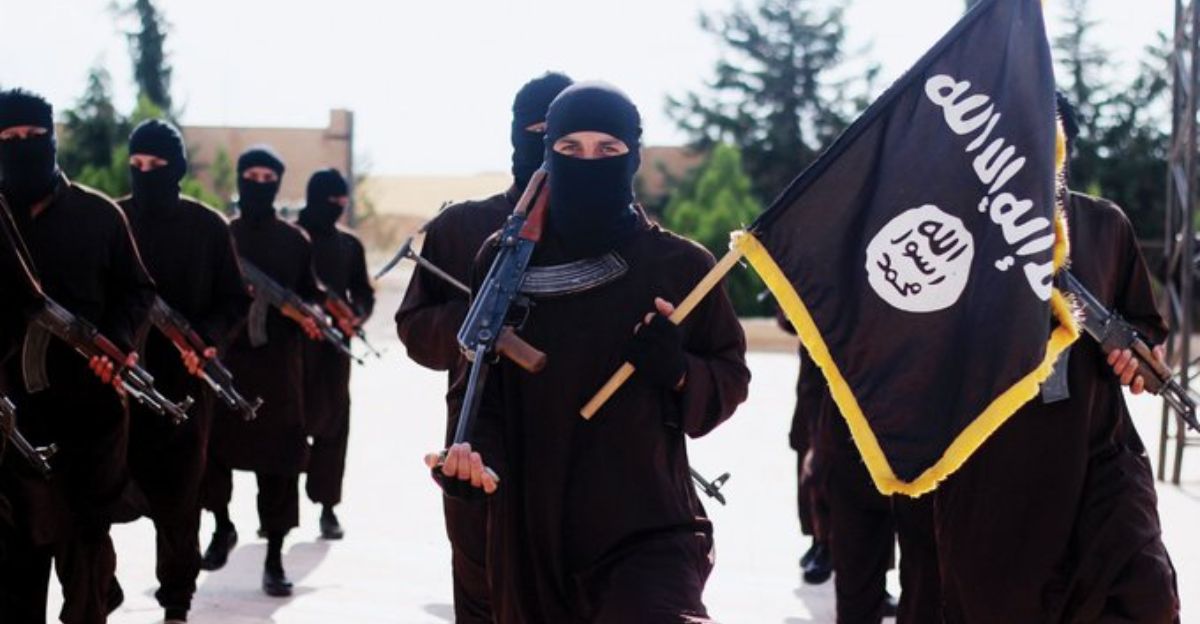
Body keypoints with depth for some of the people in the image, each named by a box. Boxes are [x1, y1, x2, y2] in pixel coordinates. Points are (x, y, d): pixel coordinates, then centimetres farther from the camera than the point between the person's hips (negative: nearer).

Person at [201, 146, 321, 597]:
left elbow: (310, 292, 12)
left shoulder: (294, 241, 7)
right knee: (211, 445, -3)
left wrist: (310, 315, -8)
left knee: (278, 458, -2)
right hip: (225, 358, 0)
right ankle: (222, 527, 25)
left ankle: (274, 558, 5)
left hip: (279, 362, 0)